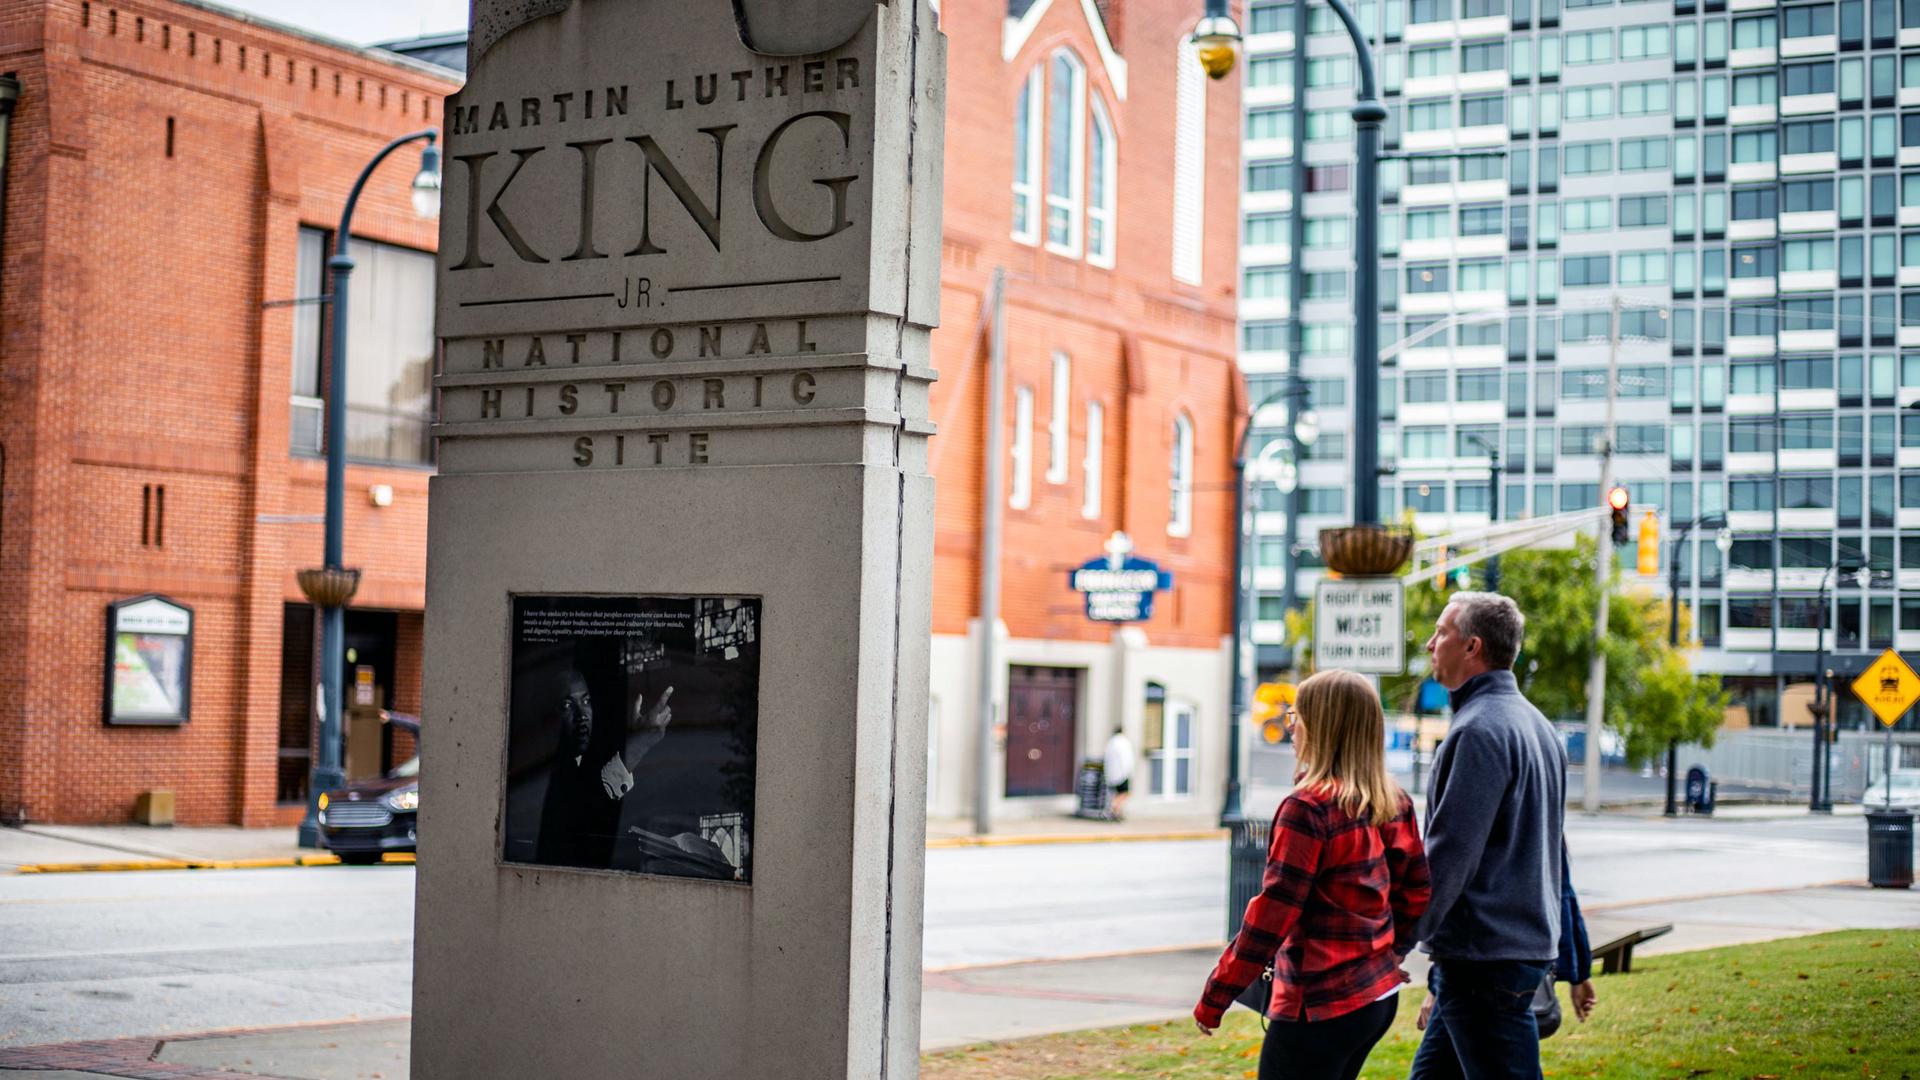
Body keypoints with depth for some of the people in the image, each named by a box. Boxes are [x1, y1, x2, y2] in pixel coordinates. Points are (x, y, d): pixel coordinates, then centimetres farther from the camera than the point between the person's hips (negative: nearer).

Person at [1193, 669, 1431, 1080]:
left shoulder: (1309, 807, -16)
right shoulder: (1394, 804, 6)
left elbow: (1271, 915, -17)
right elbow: (1415, 899, 12)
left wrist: (1214, 998, -11)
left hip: (1321, 1005, -8)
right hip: (1379, 996, 8)